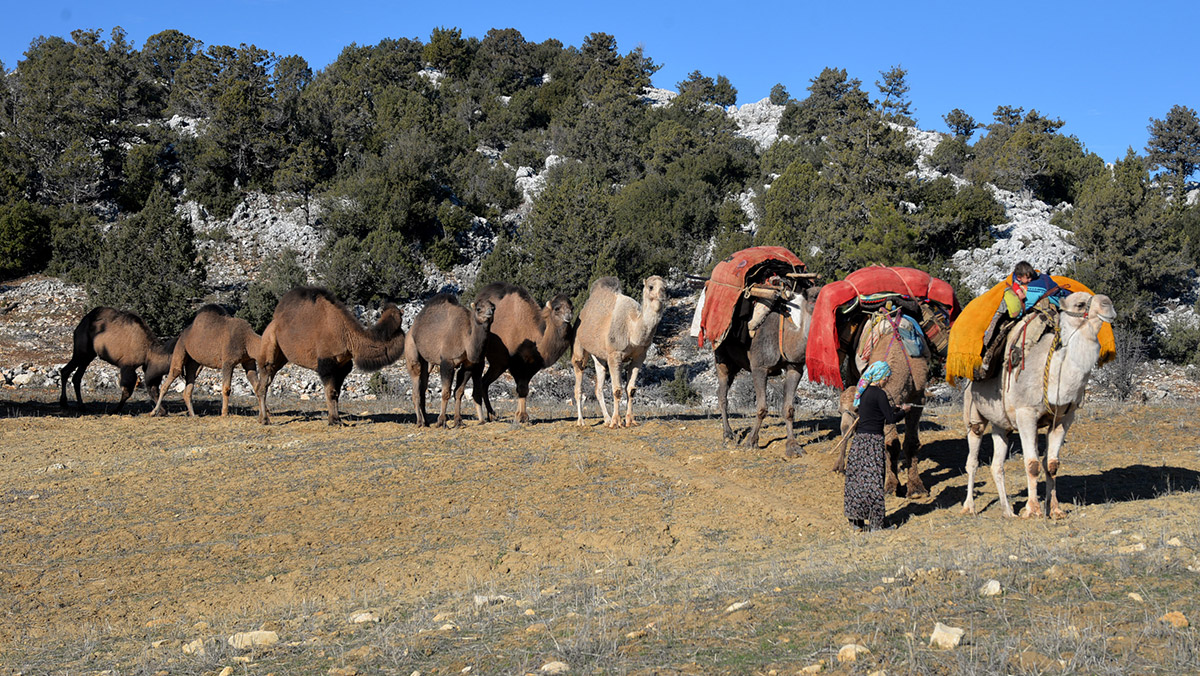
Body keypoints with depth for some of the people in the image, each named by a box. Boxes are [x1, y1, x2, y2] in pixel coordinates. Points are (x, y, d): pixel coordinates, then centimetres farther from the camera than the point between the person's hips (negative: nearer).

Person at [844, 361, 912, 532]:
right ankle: (875, 522, 2)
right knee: (873, 479, -2)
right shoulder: (879, 394, -12)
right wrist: (903, 410, 7)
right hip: (873, 440, -8)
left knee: (858, 479, 10)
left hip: (859, 439, 8)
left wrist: (896, 408, 26)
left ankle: (856, 519, 15)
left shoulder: (864, 392, 12)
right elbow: (891, 418, -11)